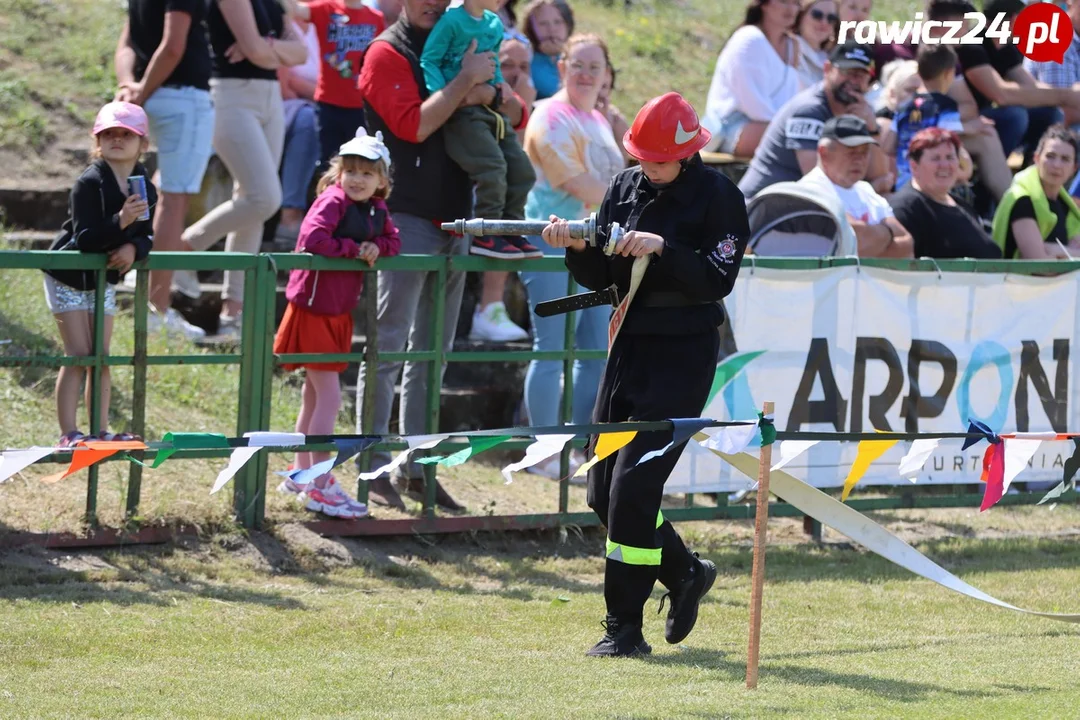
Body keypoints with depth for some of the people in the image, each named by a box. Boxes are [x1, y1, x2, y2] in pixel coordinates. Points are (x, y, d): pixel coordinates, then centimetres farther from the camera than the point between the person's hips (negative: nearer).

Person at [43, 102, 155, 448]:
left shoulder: (145, 188, -3)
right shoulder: (89, 184, -23)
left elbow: (147, 236, -1)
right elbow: (84, 238, -29)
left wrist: (134, 248, -23)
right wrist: (121, 221, -42)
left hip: (104, 280, 6)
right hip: (69, 277, -6)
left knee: (102, 358, 6)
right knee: (79, 356, -10)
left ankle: (101, 430, 12)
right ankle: (68, 433, -8)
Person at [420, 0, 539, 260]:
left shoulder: (495, 24, 13)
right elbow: (429, 62, -12)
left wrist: (501, 83, 7)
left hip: (490, 108, 8)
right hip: (462, 110, -8)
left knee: (521, 169, 5)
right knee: (492, 166, -20)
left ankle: (510, 231, 15)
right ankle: (486, 236, -11)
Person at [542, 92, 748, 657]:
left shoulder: (718, 197, -9)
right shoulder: (626, 188, 7)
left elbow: (717, 280, -17)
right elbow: (600, 278, 7)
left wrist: (662, 249, -27)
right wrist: (577, 247, -12)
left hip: (684, 356, -7)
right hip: (630, 349, 7)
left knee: (632, 488, -13)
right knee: (604, 492, 8)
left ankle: (624, 627, -5)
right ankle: (685, 574, 31)